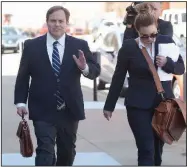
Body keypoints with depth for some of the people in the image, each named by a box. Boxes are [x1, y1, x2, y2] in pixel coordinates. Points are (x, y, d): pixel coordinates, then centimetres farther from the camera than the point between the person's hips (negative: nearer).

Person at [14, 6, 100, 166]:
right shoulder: (32, 45, 0)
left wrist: (85, 67, -22)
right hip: (43, 111, -2)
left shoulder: (80, 45, 1)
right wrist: (20, 102, -4)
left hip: (70, 109, 3)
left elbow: (96, 70, 0)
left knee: (67, 151, 17)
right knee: (45, 150, -10)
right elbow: (23, 76, 3)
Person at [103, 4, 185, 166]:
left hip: (164, 103, 3)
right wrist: (109, 105, 4)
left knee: (157, 148, 12)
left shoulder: (167, 42, -1)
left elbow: (181, 68, 5)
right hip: (139, 106, -3)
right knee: (146, 150, -8)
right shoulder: (128, 47, -8)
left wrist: (167, 63, -16)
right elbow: (118, 78, 0)